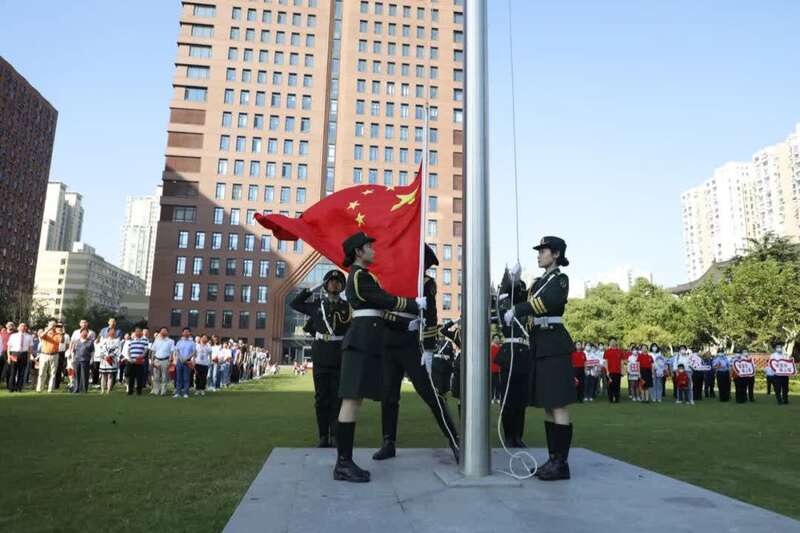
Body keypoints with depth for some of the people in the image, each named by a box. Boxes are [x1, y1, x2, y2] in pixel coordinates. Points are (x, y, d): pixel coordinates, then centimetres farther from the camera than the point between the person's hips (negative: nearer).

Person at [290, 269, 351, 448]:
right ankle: (323, 436, 11)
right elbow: (294, 304, 22)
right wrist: (310, 290, 13)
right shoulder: (316, 305, 10)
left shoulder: (348, 307, 5)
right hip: (320, 356, 1)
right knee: (321, 396, 4)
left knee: (338, 397, 0)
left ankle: (336, 436, 7)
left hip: (340, 357, -1)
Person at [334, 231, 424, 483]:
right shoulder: (361, 276, -9)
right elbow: (387, 301, -10)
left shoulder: (358, 276, 23)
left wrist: (408, 315, 22)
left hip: (363, 340, 11)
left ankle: (344, 461, 11)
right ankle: (343, 464, -7)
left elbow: (378, 306, 25)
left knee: (353, 400, 8)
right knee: (352, 400, -10)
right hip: (362, 341, -11)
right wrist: (416, 305, 5)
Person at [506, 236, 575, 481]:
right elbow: (515, 299, 13)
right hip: (540, 346, 9)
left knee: (558, 406, -5)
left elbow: (551, 301, -28)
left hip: (554, 346, -9)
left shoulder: (560, 279, -5)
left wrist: (517, 310, -30)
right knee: (548, 407, 11)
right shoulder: (539, 282, 20)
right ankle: (553, 459, 19)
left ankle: (562, 464, 1)